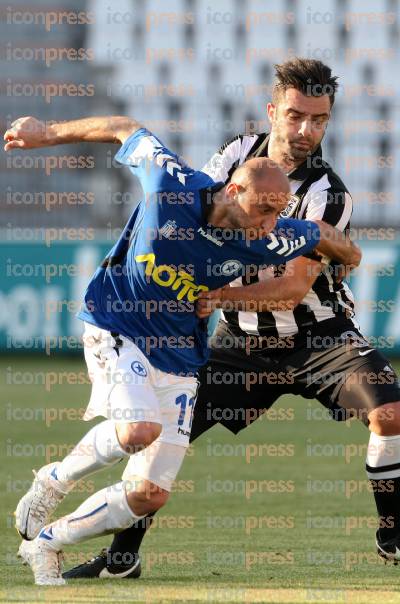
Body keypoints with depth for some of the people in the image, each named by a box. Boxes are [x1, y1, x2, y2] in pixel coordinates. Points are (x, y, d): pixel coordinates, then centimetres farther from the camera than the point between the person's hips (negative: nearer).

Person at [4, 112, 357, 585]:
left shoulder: (267, 241, -15)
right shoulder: (172, 184, -20)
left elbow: (321, 234, 6)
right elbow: (127, 131, -3)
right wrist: (46, 134, 8)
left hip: (178, 359, 4)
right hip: (115, 327, -4)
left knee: (150, 495, -3)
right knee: (139, 428, -32)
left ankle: (43, 545, 17)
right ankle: (53, 483, -4)